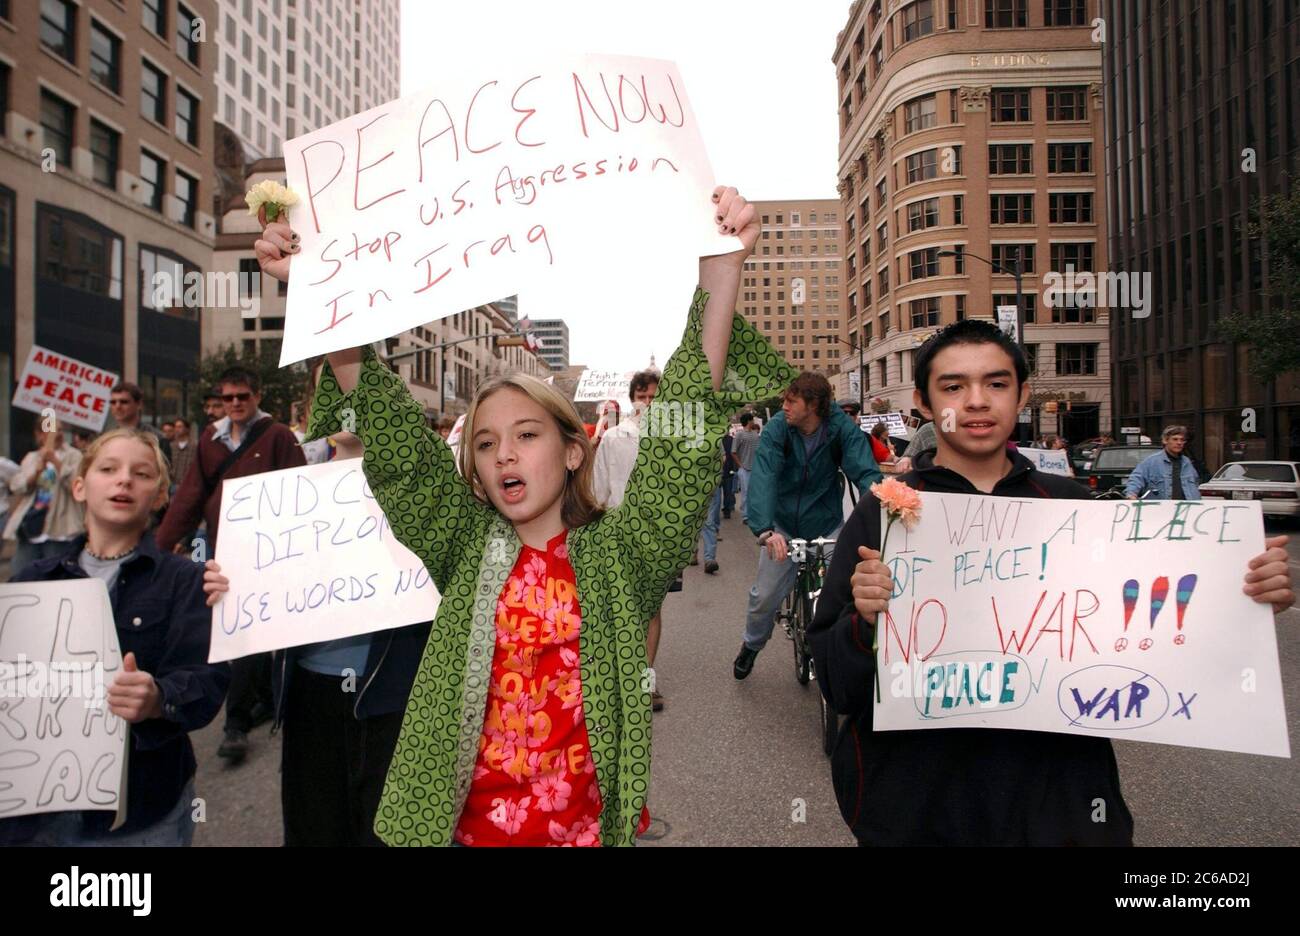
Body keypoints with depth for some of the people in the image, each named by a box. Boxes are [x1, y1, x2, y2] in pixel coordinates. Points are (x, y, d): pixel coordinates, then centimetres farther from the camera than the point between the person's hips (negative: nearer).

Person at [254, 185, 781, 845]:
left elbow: (685, 432, -21)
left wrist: (721, 279, -31)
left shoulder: (620, 552, -10)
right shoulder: (465, 546, -3)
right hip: (466, 825, 2)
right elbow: (390, 433, -9)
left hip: (589, 827, -1)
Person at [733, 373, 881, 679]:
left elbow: (865, 473, -26)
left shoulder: (843, 428, -16)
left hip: (827, 526, 0)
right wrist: (764, 530, -43)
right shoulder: (777, 428, -16)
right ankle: (751, 645, 36)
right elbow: (763, 478, -28)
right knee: (765, 597, 6)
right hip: (783, 525, 0)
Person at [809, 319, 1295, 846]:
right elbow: (834, 684, -9)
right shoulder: (885, 512, -8)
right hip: (915, 813, -1)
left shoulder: (1072, 504, 0)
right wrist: (865, 621, -29)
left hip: (1061, 805, 2)